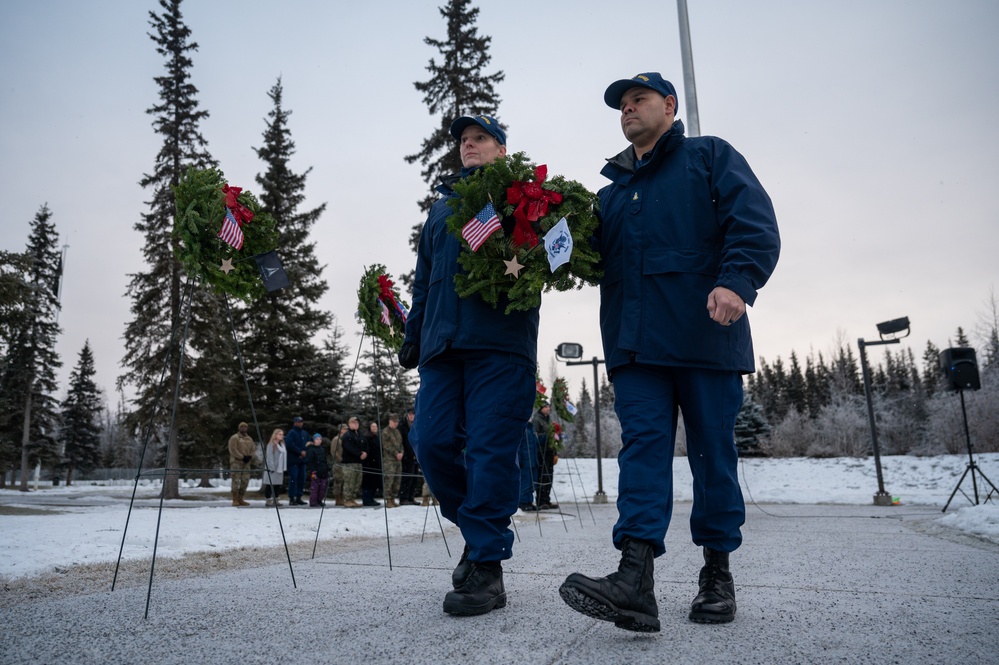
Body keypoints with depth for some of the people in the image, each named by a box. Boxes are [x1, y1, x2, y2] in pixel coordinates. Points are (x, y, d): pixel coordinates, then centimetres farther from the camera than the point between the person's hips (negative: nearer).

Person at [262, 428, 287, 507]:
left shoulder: (282, 445, 15)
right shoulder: (271, 445, -8)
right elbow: (269, 457, -12)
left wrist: (283, 467, 10)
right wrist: (271, 467, -17)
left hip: (280, 469, 7)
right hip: (272, 469, -7)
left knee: (278, 485, 10)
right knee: (270, 485, -2)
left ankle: (275, 500, 17)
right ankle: (268, 500, 3)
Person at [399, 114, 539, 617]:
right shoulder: (441, 207, 28)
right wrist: (413, 337, 22)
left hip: (500, 342, -5)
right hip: (442, 344, 5)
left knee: (490, 449, -9)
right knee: (432, 442, -3)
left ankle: (486, 565, 0)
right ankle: (478, 528, 19)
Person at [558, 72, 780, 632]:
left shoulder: (710, 157, 10)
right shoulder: (613, 189, 25)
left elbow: (755, 223, -4)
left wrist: (736, 281, -21)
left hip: (705, 334, -3)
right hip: (636, 342, 4)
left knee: (713, 451, 3)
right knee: (643, 444, -7)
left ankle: (718, 574, 17)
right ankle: (636, 578, -14)